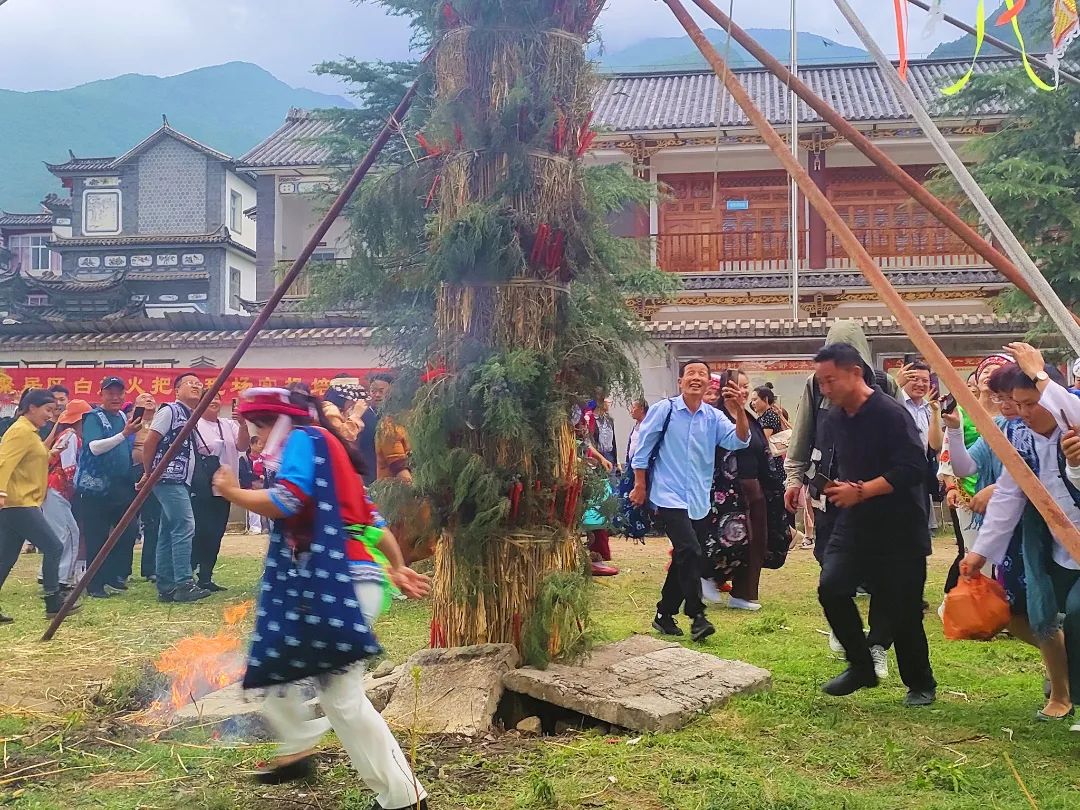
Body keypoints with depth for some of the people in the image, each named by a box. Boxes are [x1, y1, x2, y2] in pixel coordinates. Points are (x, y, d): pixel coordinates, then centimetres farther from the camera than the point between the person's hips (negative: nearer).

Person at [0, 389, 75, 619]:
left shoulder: (30, 432, 20)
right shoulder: (21, 431, -11)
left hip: (21, 504, 10)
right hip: (19, 503, -10)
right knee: (53, 547, -7)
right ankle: (53, 603, -3)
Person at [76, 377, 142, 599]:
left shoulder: (124, 418, 13)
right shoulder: (94, 418, -5)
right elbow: (95, 447, -21)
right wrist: (124, 434, -30)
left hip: (122, 486, 6)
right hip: (97, 487, -6)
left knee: (129, 531, 1)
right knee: (97, 538, -1)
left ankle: (115, 576, 14)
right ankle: (95, 585, 7)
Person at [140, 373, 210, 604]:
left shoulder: (190, 417, 19)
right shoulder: (170, 410, -5)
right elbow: (149, 442, -9)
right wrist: (148, 474, -5)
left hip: (180, 481, 9)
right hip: (169, 479, -9)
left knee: (169, 533, 9)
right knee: (185, 527, -14)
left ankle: (166, 588, 11)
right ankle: (184, 584, -14)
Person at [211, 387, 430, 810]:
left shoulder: (304, 438, -1)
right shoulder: (331, 452, 26)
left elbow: (285, 502, -17)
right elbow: (371, 519, 24)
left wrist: (232, 492, -1)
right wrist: (397, 570, 25)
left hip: (342, 583, -11)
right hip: (330, 582, 11)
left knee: (340, 696, -11)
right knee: (275, 654, 20)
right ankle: (297, 750, 30)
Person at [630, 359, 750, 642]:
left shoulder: (714, 417, 5)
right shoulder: (664, 410, -5)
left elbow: (739, 441, -9)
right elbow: (642, 450, -1)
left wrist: (740, 410, -24)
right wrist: (641, 487, 0)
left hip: (700, 500, 5)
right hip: (670, 497, -5)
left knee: (685, 560, 11)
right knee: (690, 552, -20)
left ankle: (664, 615, 25)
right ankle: (697, 616, -12)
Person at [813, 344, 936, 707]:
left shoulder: (890, 414, -18)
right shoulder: (835, 418, 6)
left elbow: (913, 469, -24)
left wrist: (861, 491, -23)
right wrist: (838, 486, -3)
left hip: (899, 528, -6)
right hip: (855, 523, 7)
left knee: (901, 609, 0)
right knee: (831, 588, -9)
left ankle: (920, 684, 22)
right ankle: (861, 666, 10)